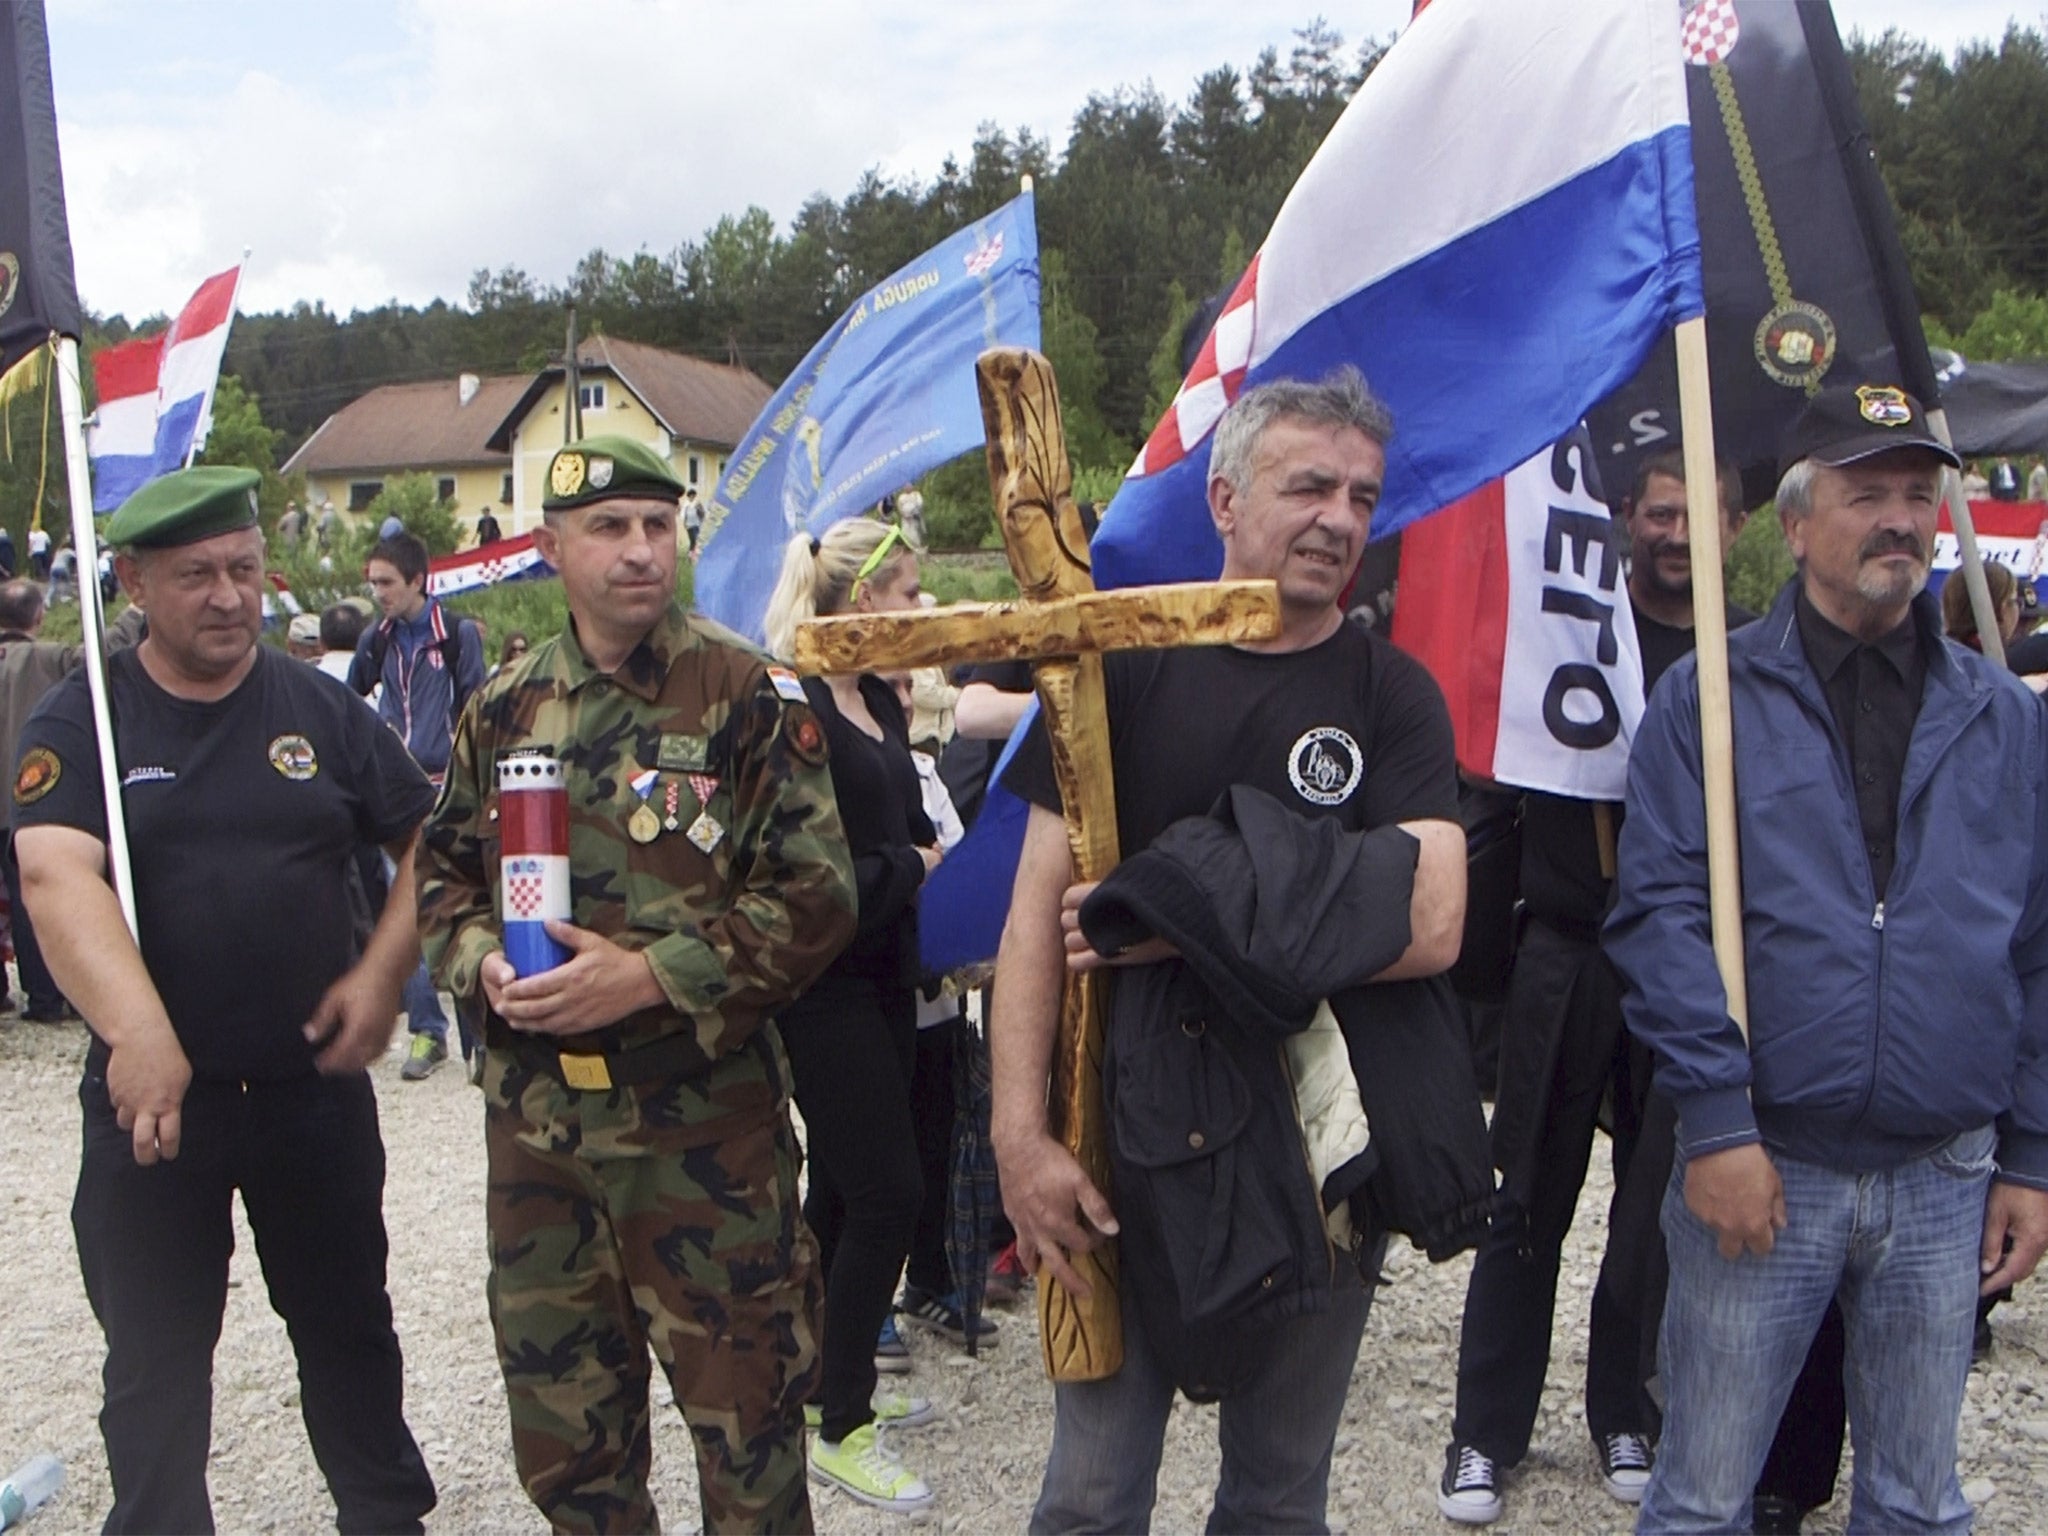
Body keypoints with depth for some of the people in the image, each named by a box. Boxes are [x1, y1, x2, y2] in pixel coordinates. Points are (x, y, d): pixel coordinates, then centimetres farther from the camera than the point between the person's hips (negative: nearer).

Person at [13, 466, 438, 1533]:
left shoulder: (321, 711, 2)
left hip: (315, 1085, 2)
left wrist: (382, 974, -8)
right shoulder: (80, 722, -5)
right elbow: (56, 879, -21)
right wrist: (137, 1031, -36)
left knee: (348, 1325, 18)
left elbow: (428, 845, 7)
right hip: (152, 1095, -2)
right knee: (153, 1365, 11)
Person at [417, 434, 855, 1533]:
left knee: (743, 1404, 8)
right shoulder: (504, 708, 8)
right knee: (560, 1416, 18)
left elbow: (815, 897, -12)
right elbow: (443, 873, 16)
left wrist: (648, 976, -19)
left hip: (703, 1122, -4)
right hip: (531, 1116, 5)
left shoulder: (746, 695, -7)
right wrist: (481, 960, -6)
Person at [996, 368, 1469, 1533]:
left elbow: (1428, 926, -14)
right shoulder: (1125, 670, -2)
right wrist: (1020, 1133, -13)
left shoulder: (1393, 696, -2)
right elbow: (1041, 906, -5)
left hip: (1323, 1143, 1)